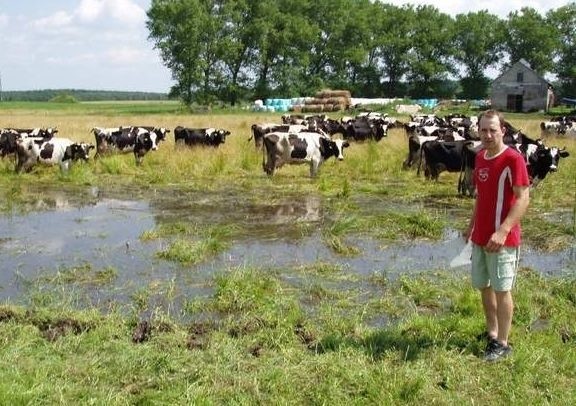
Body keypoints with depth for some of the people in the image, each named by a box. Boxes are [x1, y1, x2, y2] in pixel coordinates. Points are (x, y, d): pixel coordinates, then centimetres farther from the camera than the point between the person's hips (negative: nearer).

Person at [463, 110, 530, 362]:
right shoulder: (480, 157, 8)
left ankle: (502, 344, 13)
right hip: (480, 237, 8)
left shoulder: (513, 159, -15)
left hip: (501, 239, -8)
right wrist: (471, 226, 17)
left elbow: (523, 199, -19)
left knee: (501, 289, 1)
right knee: (483, 286, 16)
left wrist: (503, 231, -27)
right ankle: (491, 333, 32)